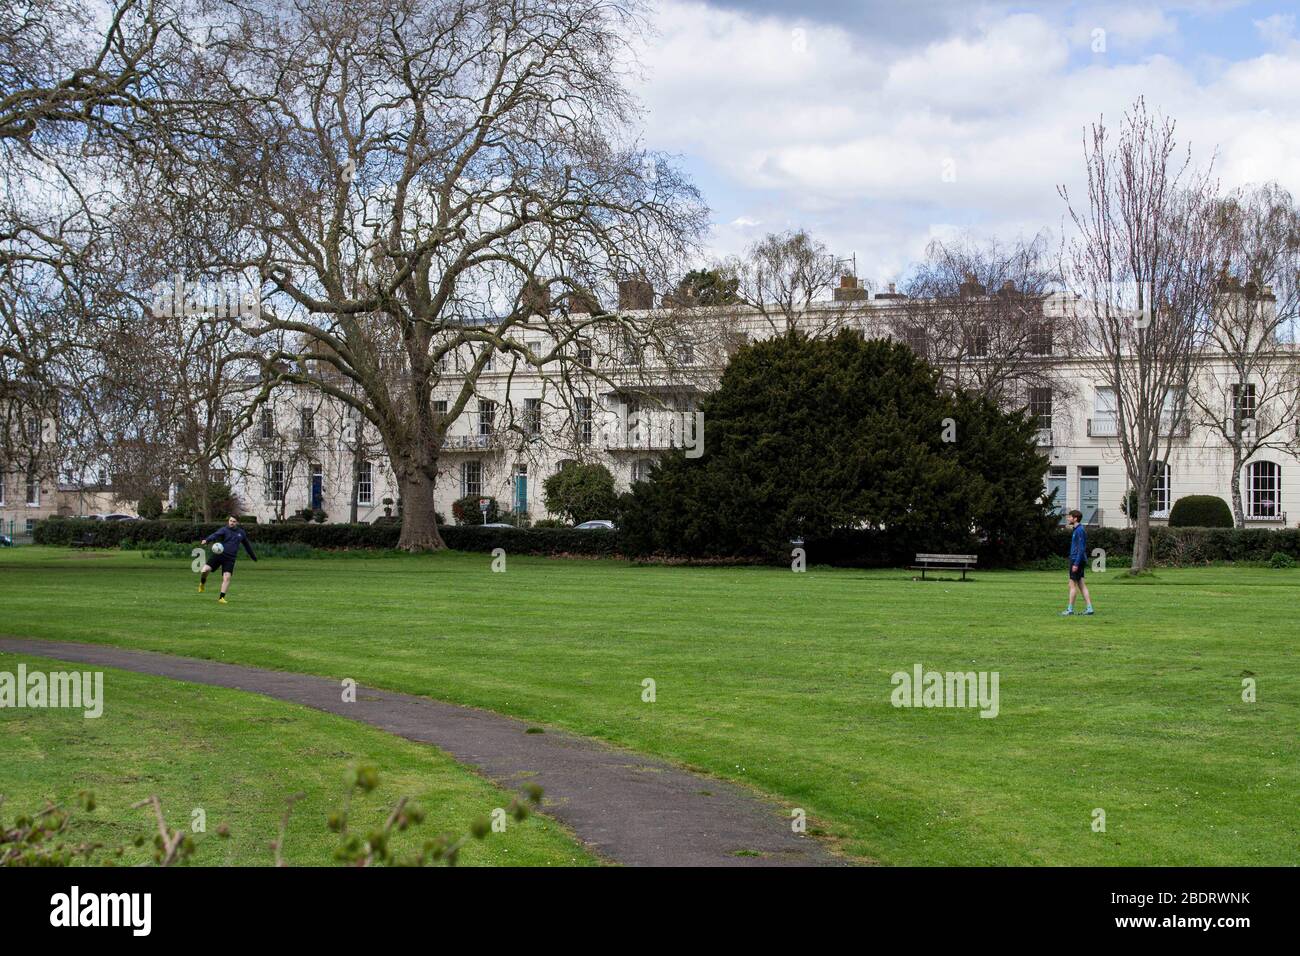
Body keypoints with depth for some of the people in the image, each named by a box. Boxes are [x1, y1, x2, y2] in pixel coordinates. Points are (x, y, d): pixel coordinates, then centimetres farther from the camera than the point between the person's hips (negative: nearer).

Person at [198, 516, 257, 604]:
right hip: (218, 555, -2)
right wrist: (206, 540, -44)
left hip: (230, 559, 2)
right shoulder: (224, 530, -1)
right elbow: (215, 535, -22)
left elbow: (247, 544, 28)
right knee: (205, 570, -16)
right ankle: (202, 583, 17)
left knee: (226, 577, -11)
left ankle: (222, 598, 0)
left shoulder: (241, 533, 12)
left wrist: (253, 556, 40)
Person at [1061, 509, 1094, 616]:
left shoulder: (1079, 530, -16)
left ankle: (1070, 609, 1)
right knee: (1081, 584, 9)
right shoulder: (1076, 529, 14)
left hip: (1076, 560, -10)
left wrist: (1076, 563, -22)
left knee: (1073, 584, -4)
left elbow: (1081, 548, -20)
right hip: (1076, 560, 10)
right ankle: (1089, 608, 9)